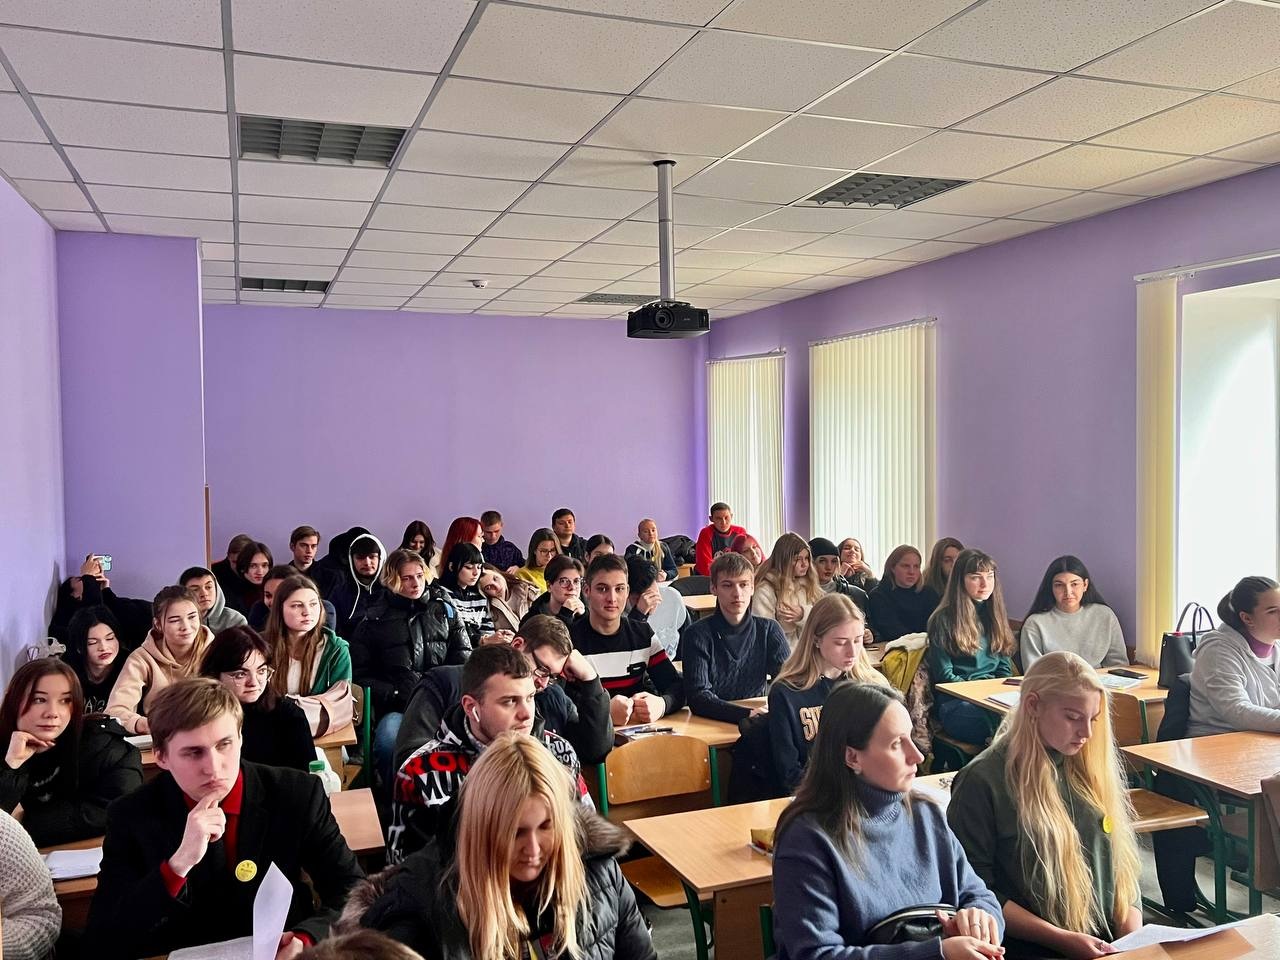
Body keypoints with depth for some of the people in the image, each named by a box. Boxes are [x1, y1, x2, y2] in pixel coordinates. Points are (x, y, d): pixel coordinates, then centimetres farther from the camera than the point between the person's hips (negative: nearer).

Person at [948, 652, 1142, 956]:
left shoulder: (1093, 769, 8)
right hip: (1033, 948, -6)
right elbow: (977, 891, -7)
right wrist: (1062, 940, -11)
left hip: (1110, 942, 6)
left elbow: (1123, 862, 12)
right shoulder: (983, 781, -9)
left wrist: (1133, 939, -1)